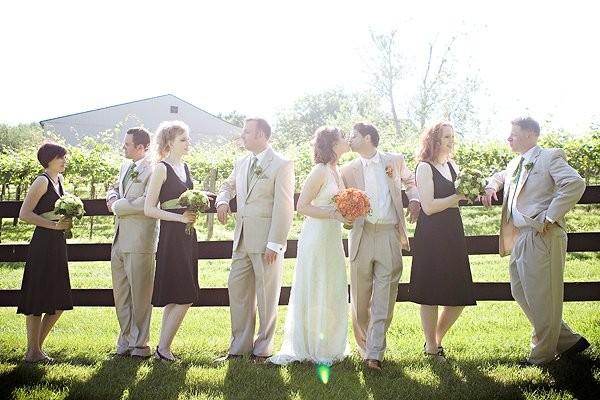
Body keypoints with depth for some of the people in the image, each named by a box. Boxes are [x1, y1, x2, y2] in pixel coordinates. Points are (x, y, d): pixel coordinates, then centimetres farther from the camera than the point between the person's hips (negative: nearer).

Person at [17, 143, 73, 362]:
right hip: (42, 245, -9)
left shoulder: (58, 180, 15)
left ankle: (37, 347, 22)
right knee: (38, 300, -1)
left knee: (59, 302, 11)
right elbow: (24, 214, -16)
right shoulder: (42, 181, -10)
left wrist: (65, 220, 9)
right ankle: (32, 351, 8)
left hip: (57, 245, 9)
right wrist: (53, 224, -17)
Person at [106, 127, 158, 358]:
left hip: (140, 239, -9)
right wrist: (113, 197, 6)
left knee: (140, 295, -1)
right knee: (120, 293, 14)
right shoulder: (125, 167, 16)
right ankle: (126, 339, 25)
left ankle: (139, 344, 8)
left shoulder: (153, 170, -12)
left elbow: (148, 202, -22)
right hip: (120, 238, 9)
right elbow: (115, 188, 30)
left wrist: (118, 206, -13)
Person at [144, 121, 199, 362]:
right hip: (171, 235, -8)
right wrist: (180, 217, -18)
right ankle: (163, 348, 0)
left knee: (175, 297, 9)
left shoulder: (185, 167, 15)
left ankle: (164, 347, 15)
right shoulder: (161, 168, -9)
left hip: (187, 235, 8)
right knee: (185, 296, -10)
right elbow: (149, 209, -13)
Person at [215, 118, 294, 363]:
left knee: (266, 295, 3)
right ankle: (239, 347, 19)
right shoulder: (241, 163, 14)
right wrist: (222, 201, 8)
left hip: (267, 241, -7)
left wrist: (275, 244, -17)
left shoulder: (281, 165, -7)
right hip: (242, 239, 7)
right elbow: (228, 186, 32)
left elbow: (284, 208, -12)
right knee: (237, 289, 8)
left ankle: (263, 349, 15)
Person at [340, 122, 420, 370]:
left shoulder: (395, 161, 10)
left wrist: (414, 199, 8)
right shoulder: (348, 170, 10)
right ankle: (365, 347, 18)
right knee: (360, 296, 3)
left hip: (389, 235, -1)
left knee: (384, 296, -6)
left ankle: (375, 353, -5)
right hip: (362, 235, 1)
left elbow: (410, 181, 27)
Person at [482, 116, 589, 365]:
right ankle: (567, 341, 23)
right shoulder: (515, 164, 18)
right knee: (520, 292, 13)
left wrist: (549, 218, -22)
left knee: (541, 296, -1)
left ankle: (542, 354, 13)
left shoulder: (550, 157, -7)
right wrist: (491, 187, 16)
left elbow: (575, 184, -22)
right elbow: (500, 176, 40)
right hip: (519, 238, 10)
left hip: (541, 238, -9)